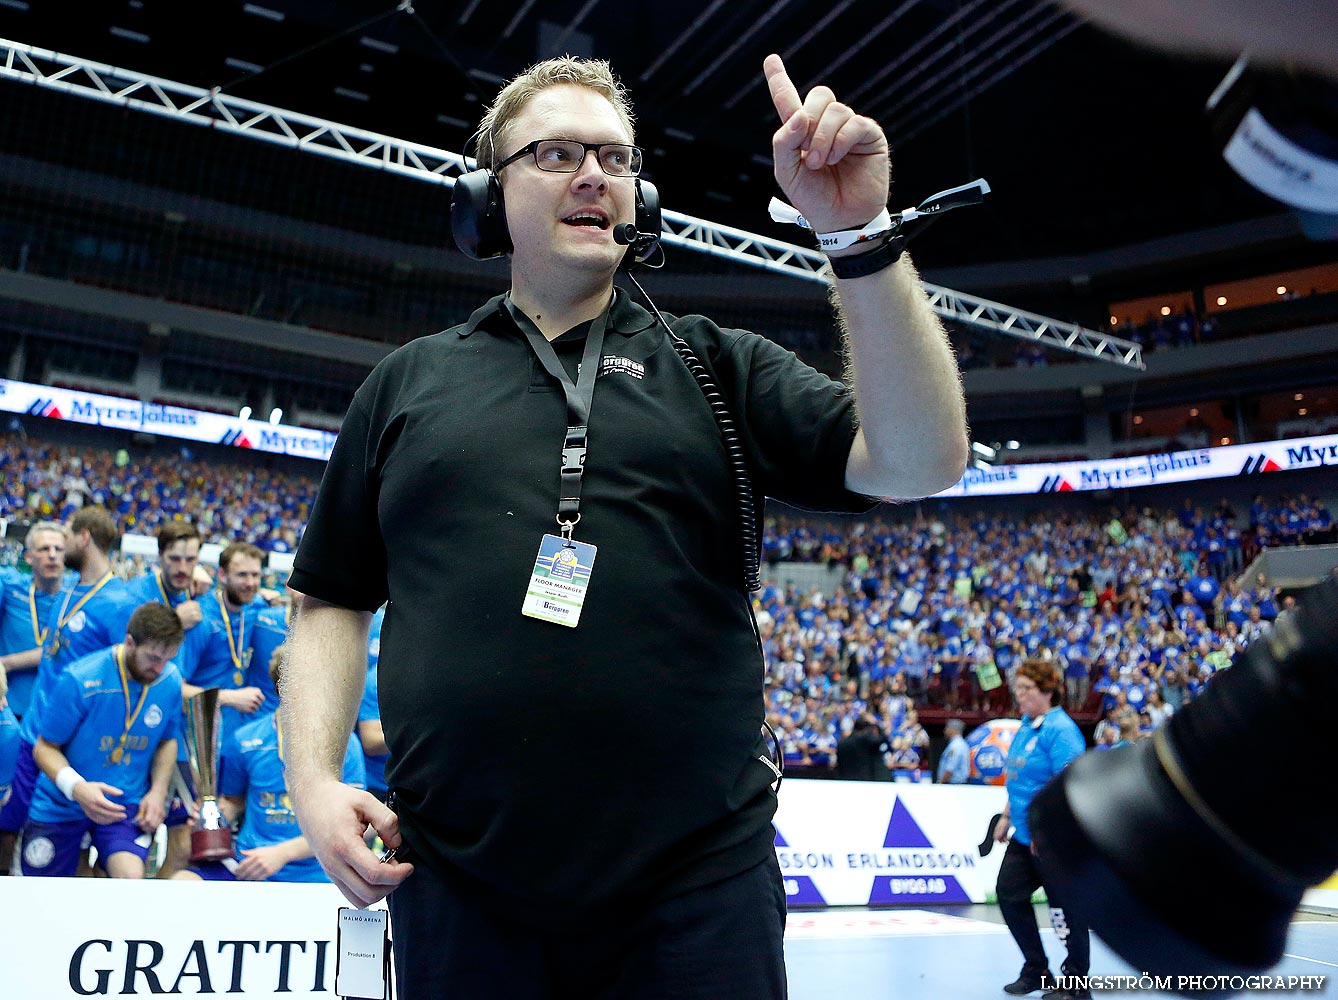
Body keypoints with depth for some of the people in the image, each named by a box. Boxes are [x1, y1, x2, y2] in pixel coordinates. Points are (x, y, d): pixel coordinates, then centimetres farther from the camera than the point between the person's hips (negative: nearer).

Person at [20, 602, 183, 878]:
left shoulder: (170, 682, -10)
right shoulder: (79, 681, -20)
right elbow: (45, 748, -12)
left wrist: (158, 791, -6)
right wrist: (77, 788, -30)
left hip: (127, 802, 1)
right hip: (60, 804, -1)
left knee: (131, 875, -26)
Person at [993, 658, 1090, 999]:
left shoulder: (1060, 730, -18)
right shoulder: (1025, 726, 11)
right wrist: (1007, 817, 21)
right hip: (1024, 835, 10)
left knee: (1065, 908, 2)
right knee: (1010, 895, 11)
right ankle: (1036, 971, 26)